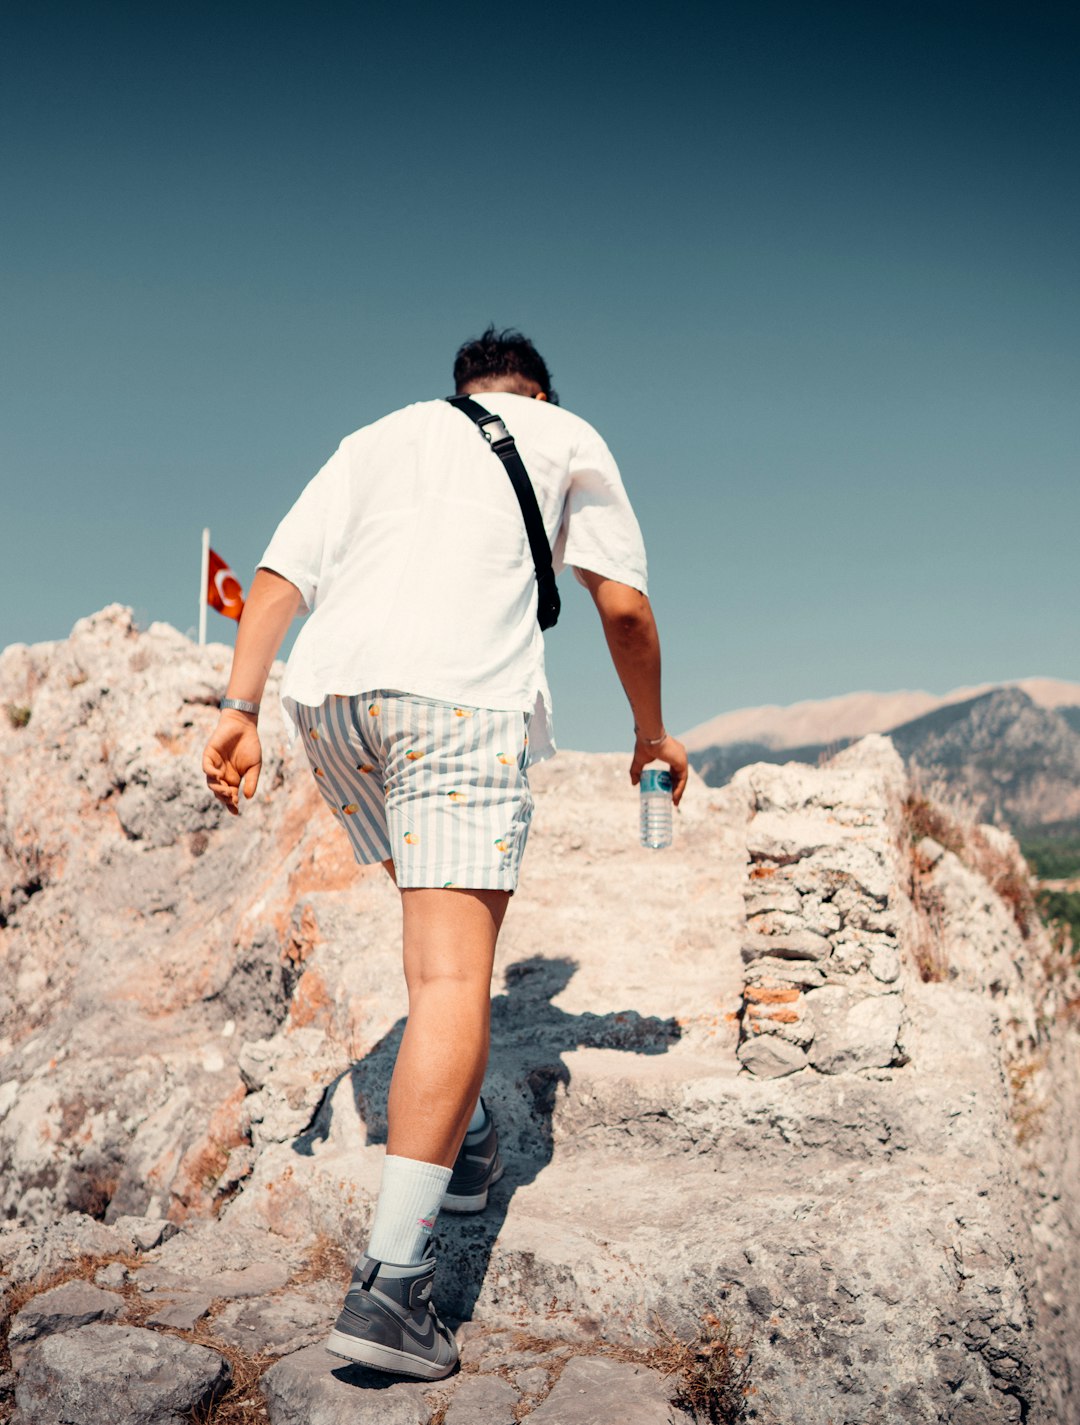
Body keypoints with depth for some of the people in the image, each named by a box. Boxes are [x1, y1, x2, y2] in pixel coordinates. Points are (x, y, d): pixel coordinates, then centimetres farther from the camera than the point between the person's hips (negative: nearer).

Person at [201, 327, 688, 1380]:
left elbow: (278, 577, 16)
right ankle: (391, 1282, -17)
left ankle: (464, 1145, 32)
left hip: (325, 689, 5)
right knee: (452, 972, -10)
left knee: (438, 917, 24)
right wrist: (652, 735, 28)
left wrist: (239, 710, 9)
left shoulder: (378, 436, 31)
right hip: (460, 692, -5)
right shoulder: (566, 438, 23)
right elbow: (624, 606, 16)